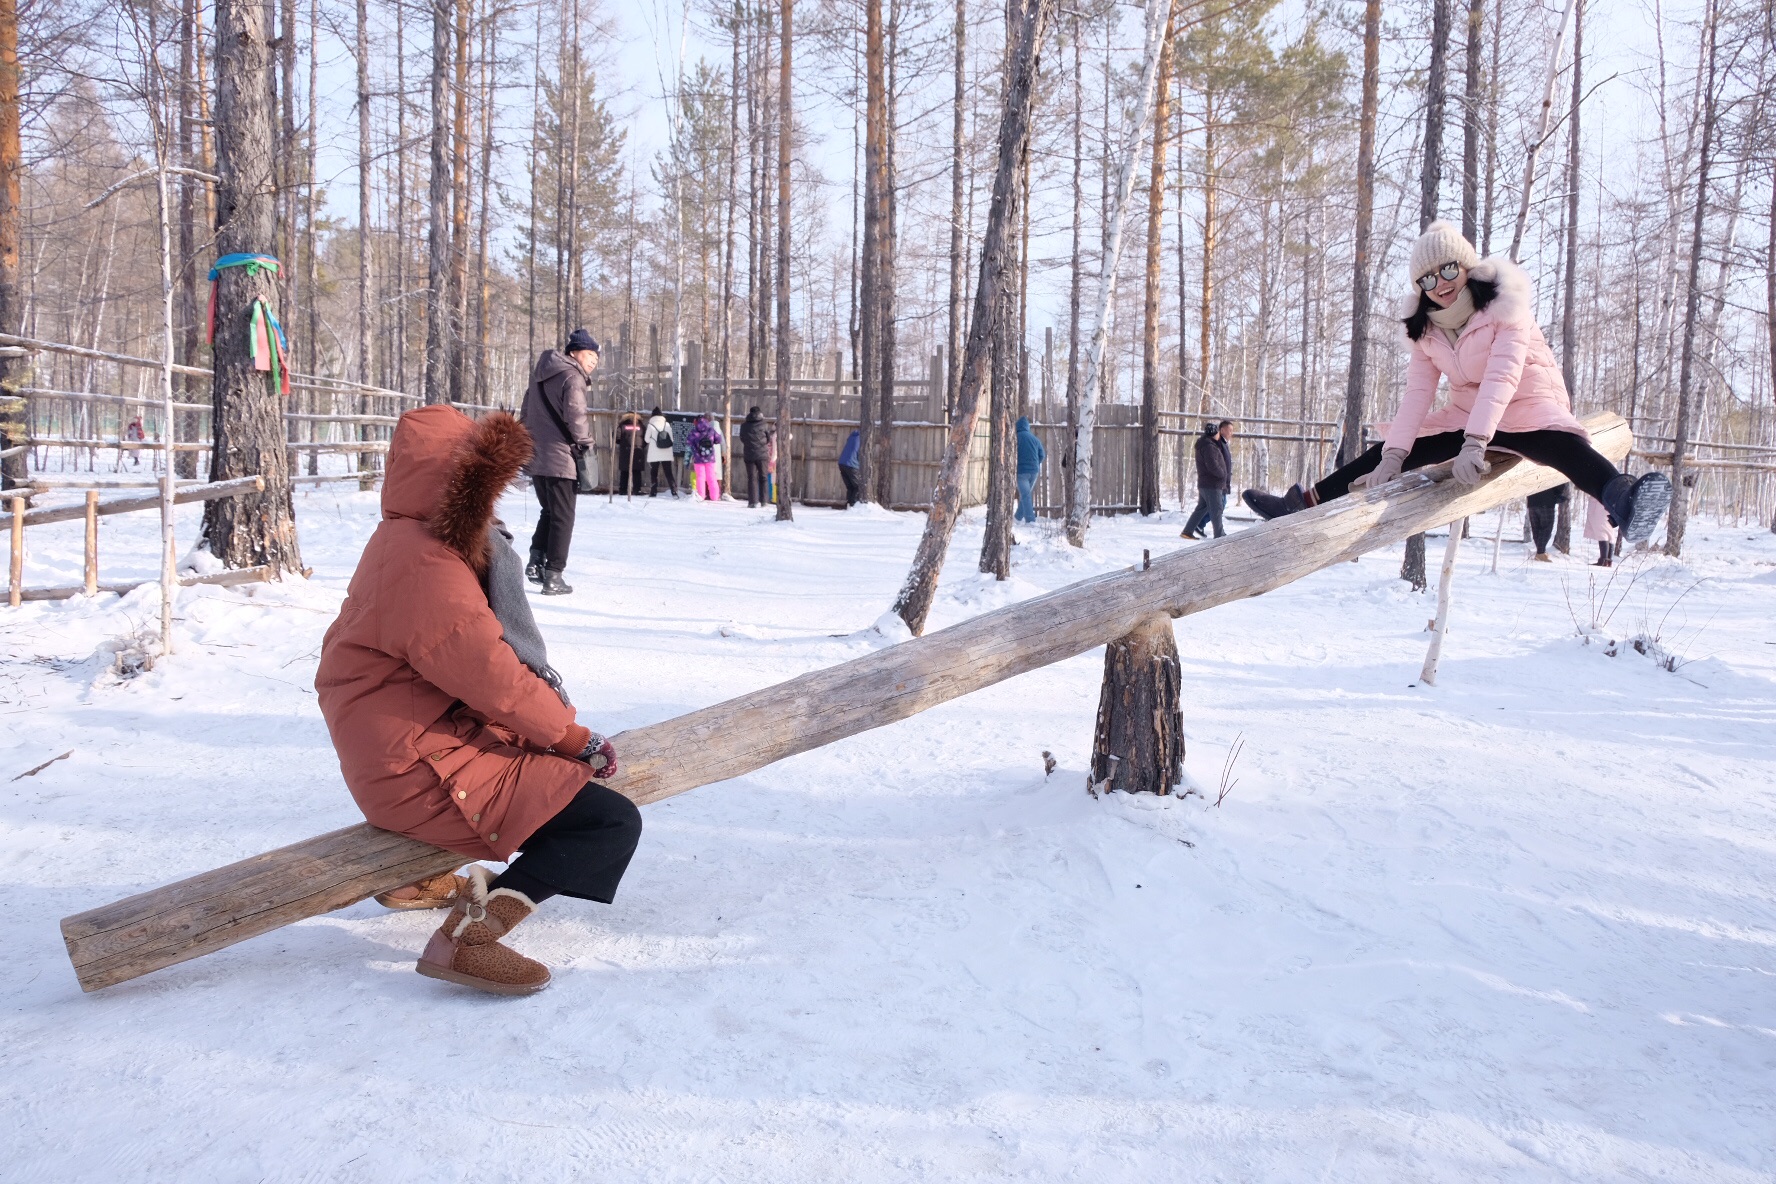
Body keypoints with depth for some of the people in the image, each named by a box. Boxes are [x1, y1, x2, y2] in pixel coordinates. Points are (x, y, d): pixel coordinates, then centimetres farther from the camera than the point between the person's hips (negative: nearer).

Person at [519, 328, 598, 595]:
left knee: (548, 511, 22)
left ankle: (536, 560, 6)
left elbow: (526, 414, 22)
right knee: (562, 518, 1)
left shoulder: (540, 375, 17)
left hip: (535, 457, 8)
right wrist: (585, 442, -10)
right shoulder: (571, 376, -11)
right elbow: (575, 414, -23)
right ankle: (553, 575, 0)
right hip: (561, 458, -8)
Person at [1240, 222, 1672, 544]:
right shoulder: (1425, 325, 0)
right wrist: (1393, 456, -22)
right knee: (1388, 449, -4)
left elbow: (1503, 374, -30)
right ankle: (1304, 503, -2)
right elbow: (1417, 392, -8)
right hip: (1467, 415, 7)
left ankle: (1621, 499, -68)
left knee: (1566, 446, -38)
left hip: (1528, 407, -6)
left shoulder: (1504, 303, -17)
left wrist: (1475, 444, -42)